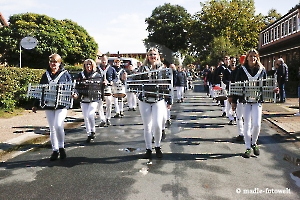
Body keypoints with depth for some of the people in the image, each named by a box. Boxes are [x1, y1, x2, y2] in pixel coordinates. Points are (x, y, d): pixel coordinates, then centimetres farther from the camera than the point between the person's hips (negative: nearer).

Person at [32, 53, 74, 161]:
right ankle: (55, 150, 18)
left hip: (61, 105, -4)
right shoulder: (46, 75, 11)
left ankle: (61, 147, 3)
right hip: (48, 105, 4)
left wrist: (74, 94, -22)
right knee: (52, 128, 7)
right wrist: (35, 105, 12)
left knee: (58, 125, -18)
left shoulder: (65, 74, 1)